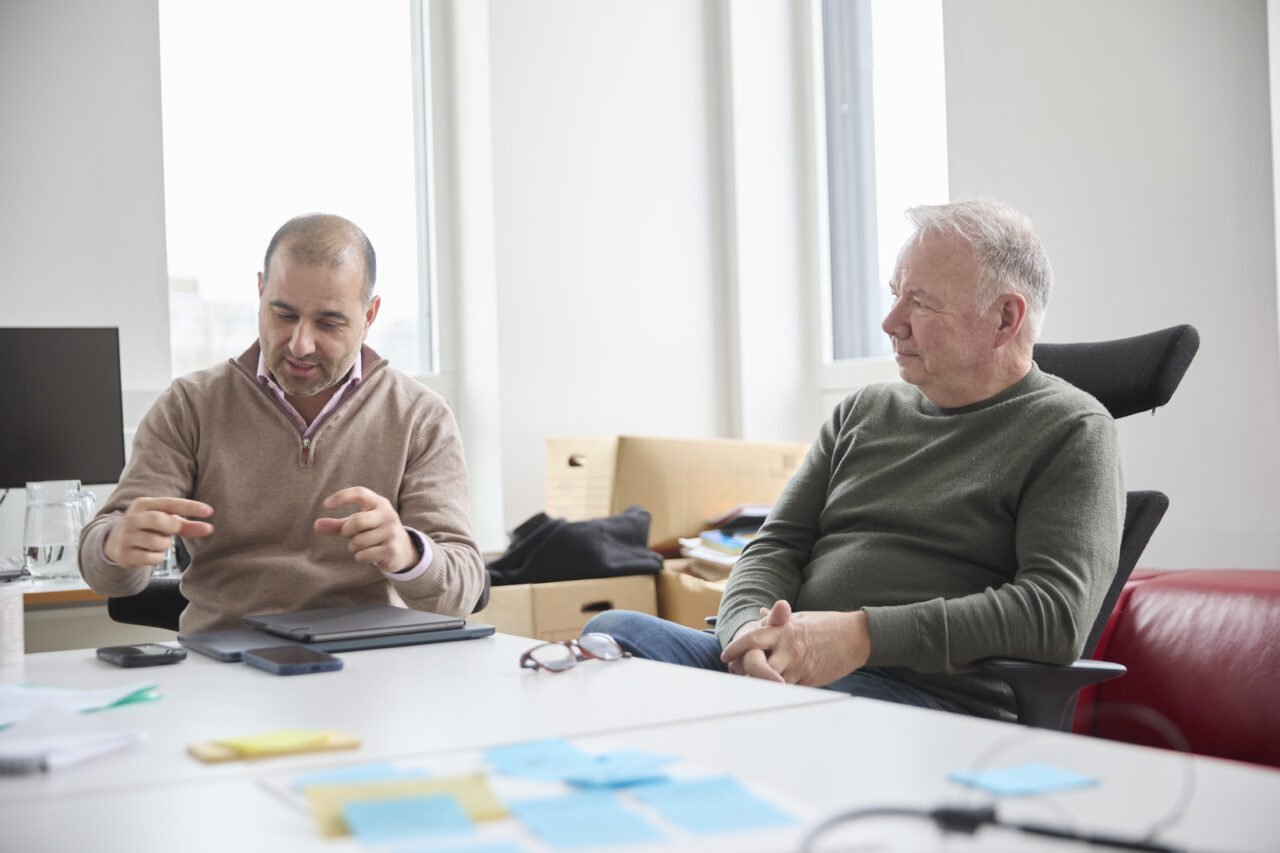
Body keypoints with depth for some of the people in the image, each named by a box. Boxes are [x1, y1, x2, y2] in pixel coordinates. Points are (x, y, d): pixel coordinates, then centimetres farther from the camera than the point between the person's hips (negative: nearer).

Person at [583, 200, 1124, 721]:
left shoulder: (1069, 431, 3)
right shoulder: (862, 413, 23)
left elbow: (1058, 615, -12)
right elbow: (776, 546, 17)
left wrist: (864, 635, -20)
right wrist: (751, 631, -9)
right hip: (780, 670, 6)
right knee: (614, 632, -21)